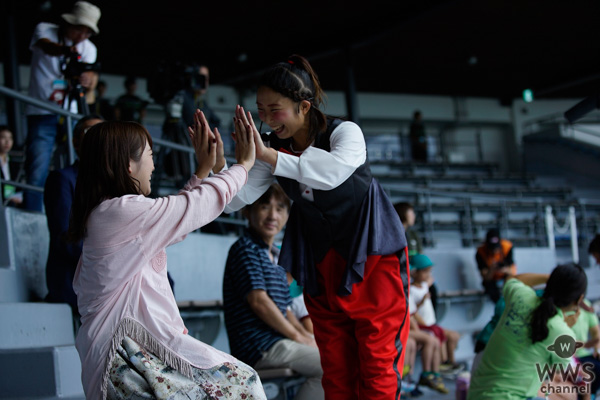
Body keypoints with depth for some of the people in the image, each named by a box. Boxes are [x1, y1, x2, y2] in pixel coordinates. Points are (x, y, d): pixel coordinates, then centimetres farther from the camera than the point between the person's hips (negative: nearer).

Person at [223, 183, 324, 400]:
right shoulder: (246, 248, -8)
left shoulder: (275, 256, 21)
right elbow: (259, 301, -17)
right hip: (260, 347, -10)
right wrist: (298, 336, -11)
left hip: (279, 339, 10)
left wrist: (306, 334, 5)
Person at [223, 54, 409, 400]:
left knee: (377, 368, -5)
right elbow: (237, 199, -10)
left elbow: (333, 173, -38)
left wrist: (267, 155, -41)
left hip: (373, 255, -5)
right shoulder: (276, 150, -1)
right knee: (336, 371, 8)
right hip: (321, 265, 5)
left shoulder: (345, 132, -16)